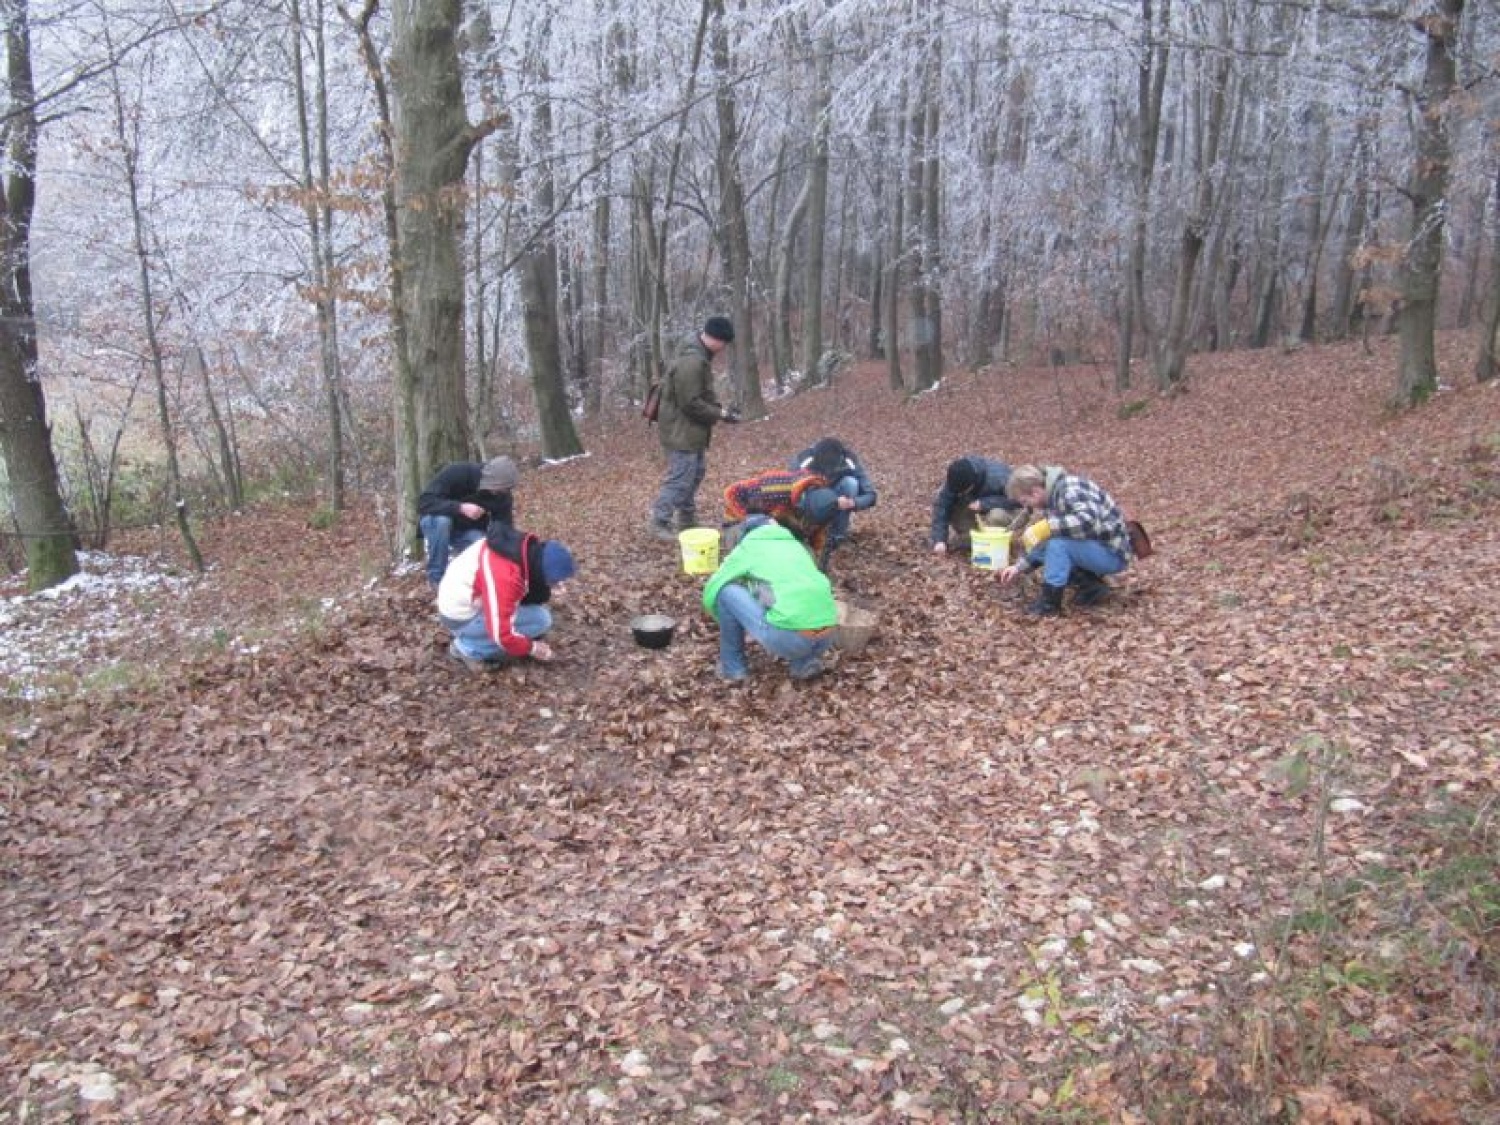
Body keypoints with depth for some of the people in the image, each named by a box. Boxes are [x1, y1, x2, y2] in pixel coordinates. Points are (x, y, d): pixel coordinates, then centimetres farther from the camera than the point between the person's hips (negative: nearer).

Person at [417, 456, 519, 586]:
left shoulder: (503, 495, -17)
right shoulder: (456, 473, -29)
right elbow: (424, 501, -36)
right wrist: (460, 508, -47)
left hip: (470, 530, 2)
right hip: (437, 521, -2)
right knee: (441, 520, -38)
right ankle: (437, 577, -21)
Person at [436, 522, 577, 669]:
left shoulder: (528, 549, -10)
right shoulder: (504, 576, -34)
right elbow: (501, 633, -31)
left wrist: (548, 593, -12)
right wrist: (532, 648, -15)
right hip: (461, 617, -9)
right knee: (540, 619, -15)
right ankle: (467, 648, -4)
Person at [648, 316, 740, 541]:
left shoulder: (699, 356, 11)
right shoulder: (691, 362, -25)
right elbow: (691, 403, -25)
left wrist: (720, 407, 6)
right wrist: (720, 414, -18)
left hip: (690, 429, 11)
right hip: (681, 430, -11)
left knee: (696, 473, 19)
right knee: (680, 478, -8)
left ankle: (687, 519, 30)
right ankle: (660, 523, 1)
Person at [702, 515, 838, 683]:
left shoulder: (747, 547, 15)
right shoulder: (797, 545, 30)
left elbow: (710, 593, 20)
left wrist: (729, 624, 39)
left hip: (786, 637, -6)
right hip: (827, 638, 6)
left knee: (726, 592, 11)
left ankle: (733, 667, 20)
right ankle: (806, 662, 17)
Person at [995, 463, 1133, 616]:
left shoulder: (1070, 490, -21)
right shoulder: (1052, 497, 7)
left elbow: (1090, 520, -39)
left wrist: (1047, 527, -36)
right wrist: (1019, 567, 10)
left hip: (1113, 555, -10)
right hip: (1094, 549, 10)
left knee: (1057, 541, -28)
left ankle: (1050, 601, -16)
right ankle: (1091, 585, 7)